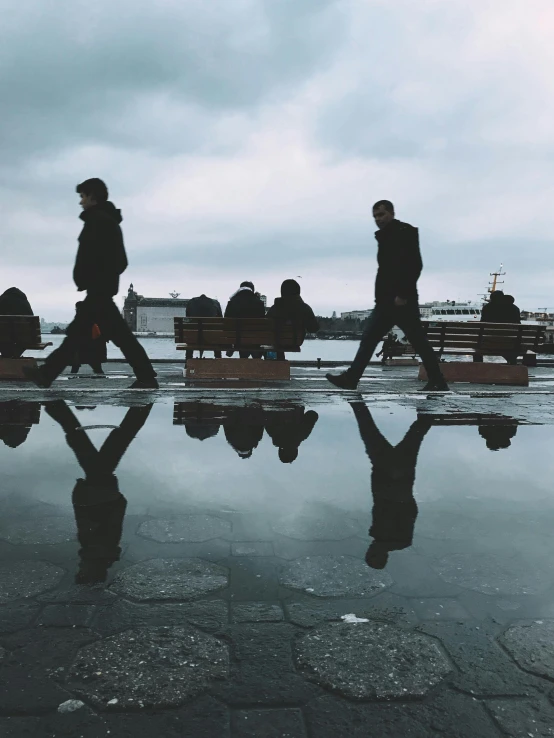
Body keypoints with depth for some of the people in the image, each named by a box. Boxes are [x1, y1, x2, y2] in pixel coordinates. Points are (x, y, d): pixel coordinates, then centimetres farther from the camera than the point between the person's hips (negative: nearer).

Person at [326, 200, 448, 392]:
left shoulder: (406, 232, -6)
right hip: (386, 301, 9)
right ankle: (351, 378, 4)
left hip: (402, 300, -9)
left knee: (419, 342, -3)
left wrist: (403, 294, -22)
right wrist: (380, 296, 11)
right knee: (368, 339, 4)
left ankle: (438, 383, 6)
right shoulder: (385, 237, 20)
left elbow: (415, 265, -17)